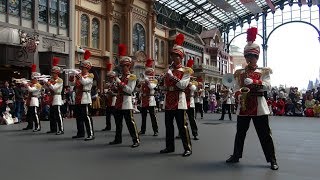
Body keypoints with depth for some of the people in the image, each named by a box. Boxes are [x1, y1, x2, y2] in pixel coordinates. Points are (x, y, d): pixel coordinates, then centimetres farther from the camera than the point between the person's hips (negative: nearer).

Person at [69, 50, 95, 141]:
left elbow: (84, 82, -23)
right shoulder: (79, 75, 17)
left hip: (85, 98, -8)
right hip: (78, 98, 8)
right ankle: (80, 133, 23)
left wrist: (79, 77, -38)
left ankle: (91, 134, -8)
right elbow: (73, 83, 12)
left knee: (86, 116, -10)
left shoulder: (90, 76, -5)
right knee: (78, 116, 13)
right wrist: (72, 79, -8)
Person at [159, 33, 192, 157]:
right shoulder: (169, 70, 15)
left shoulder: (186, 71, -2)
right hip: (168, 101, 6)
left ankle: (187, 148, 4)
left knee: (182, 126, -4)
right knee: (168, 125, 12)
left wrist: (172, 76, -18)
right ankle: (170, 147, 23)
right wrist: (165, 88, 3)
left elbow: (183, 85, -17)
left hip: (179, 102, -6)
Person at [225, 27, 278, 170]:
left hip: (259, 106, -2)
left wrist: (251, 81, -22)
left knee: (264, 134, 1)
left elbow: (267, 86, -11)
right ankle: (236, 156, 25)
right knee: (240, 133, 11)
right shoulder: (239, 73, 10)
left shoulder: (264, 71, 4)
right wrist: (240, 96, -20)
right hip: (243, 106, 3)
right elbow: (236, 88, 2)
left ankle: (272, 160, 11)